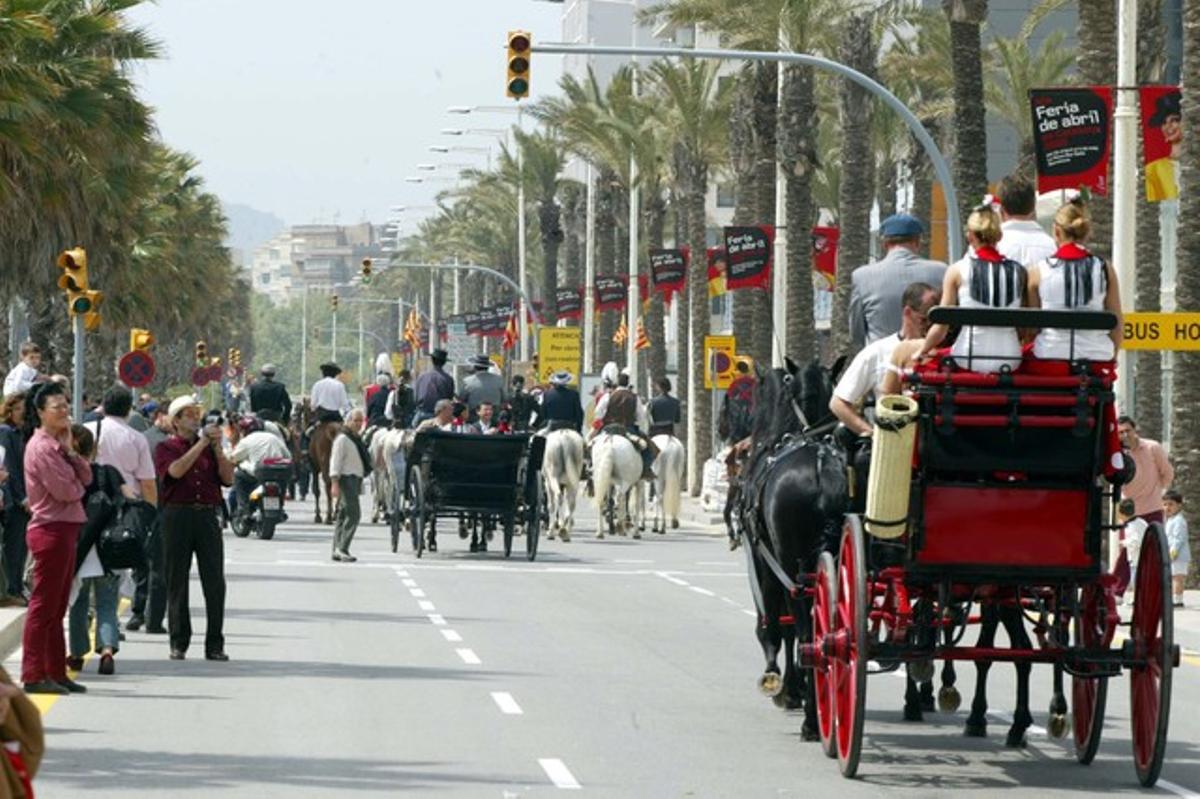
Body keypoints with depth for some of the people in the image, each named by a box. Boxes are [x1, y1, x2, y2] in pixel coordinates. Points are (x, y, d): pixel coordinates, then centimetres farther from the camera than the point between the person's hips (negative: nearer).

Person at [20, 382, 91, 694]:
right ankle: (34, 676, -6)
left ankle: (56, 673, 18)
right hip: (51, 529, -10)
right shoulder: (42, 447, -13)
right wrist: (78, 486, 2)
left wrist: (70, 451, -4)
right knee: (43, 605, -7)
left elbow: (86, 477, 9)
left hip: (65, 528, 10)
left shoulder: (58, 444, 17)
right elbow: (65, 490, -20)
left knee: (56, 609, 13)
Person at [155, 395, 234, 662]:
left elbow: (228, 478, 6)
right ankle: (179, 643, 9)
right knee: (177, 582, 2)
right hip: (178, 516, -3)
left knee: (215, 582, -2)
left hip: (208, 516, 3)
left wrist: (217, 448, -5)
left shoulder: (210, 448, 16)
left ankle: (215, 644, 2)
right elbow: (176, 470, -14)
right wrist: (201, 444, -11)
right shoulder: (167, 448, 6)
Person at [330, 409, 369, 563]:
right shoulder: (342, 439, -10)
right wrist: (334, 483, -22)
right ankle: (342, 548, -18)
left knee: (344, 515, 10)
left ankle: (337, 551, 13)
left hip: (355, 479, 10)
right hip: (346, 479, -10)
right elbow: (335, 461, -15)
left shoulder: (356, 439, 20)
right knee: (353, 514, -17)